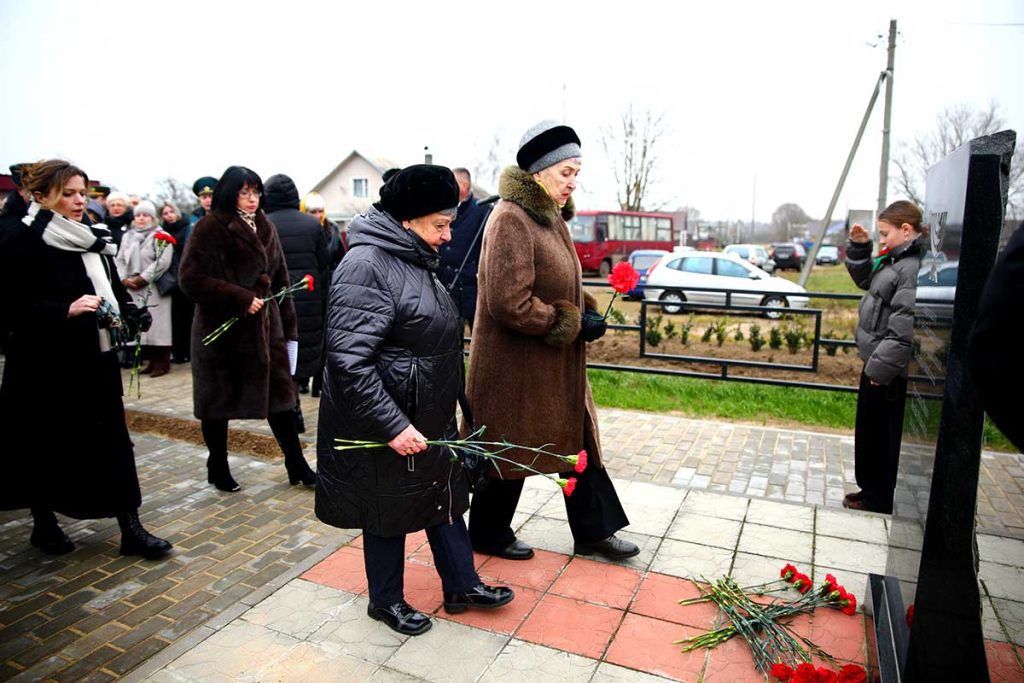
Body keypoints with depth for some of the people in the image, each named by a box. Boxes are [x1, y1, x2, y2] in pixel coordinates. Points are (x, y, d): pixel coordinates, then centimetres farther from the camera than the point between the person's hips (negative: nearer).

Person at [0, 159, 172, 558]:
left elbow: (114, 290, 16)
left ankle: (130, 528, 10)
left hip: (97, 360, 5)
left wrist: (126, 314, -3)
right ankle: (44, 523, 31)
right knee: (46, 446, 10)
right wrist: (66, 310, -27)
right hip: (45, 365, -5)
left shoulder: (94, 241, 9)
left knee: (113, 442, 4)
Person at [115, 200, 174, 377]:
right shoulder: (128, 236, 19)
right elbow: (119, 260, 15)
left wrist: (142, 278, -14)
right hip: (133, 289, 6)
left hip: (154, 288, -6)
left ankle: (162, 362, -3)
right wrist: (124, 279, -3)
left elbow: (163, 261, -13)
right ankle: (151, 361, 13)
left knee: (157, 324, -7)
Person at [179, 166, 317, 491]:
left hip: (265, 326, 5)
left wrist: (287, 323, 8)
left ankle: (296, 465, 17)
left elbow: (279, 278, 12)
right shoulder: (210, 228, -9)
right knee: (219, 402, 9)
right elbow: (190, 279, -16)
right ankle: (218, 469, 26)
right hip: (222, 328, -5)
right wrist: (239, 298, -21)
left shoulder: (264, 228, 10)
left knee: (278, 393, 7)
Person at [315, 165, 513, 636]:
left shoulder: (413, 259, 7)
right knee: (389, 511, 11)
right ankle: (385, 600, 34)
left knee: (445, 494, 19)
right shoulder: (366, 267, -23)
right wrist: (393, 425, -28)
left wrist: (444, 407, 23)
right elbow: (348, 360, -29)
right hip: (386, 424, -9)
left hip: (430, 417, 9)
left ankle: (461, 585, 37)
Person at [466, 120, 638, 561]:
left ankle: (593, 531, 32)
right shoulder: (511, 220, -20)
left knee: (578, 440, 16)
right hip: (515, 365, -9)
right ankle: (489, 535, 31)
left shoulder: (551, 217, 11)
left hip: (557, 364, 9)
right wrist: (574, 324, -19)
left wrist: (585, 315, 3)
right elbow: (509, 304, -27)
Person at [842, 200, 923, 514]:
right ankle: (871, 489, 36)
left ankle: (880, 500, 20)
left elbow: (905, 328, -27)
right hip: (876, 362, 10)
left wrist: (882, 367, -24)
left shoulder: (914, 267, -22)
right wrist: (859, 247, 11)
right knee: (868, 432, 21)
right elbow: (864, 278, 26)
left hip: (891, 373, -10)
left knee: (886, 438, 5)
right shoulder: (895, 260, 8)